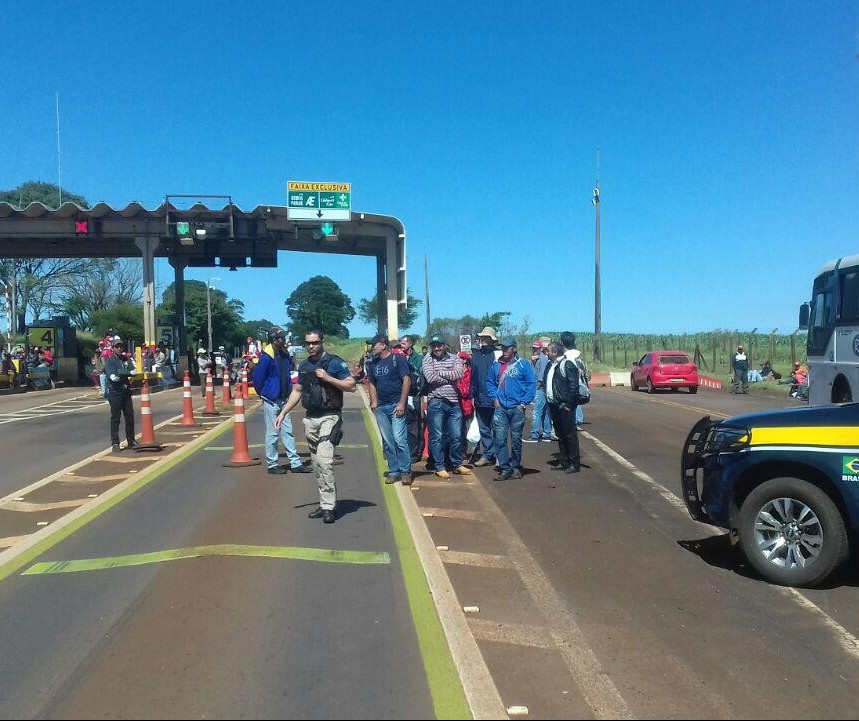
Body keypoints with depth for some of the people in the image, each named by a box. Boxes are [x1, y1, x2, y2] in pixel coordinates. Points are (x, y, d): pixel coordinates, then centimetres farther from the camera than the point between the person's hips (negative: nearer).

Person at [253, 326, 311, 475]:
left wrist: (288, 391, 12)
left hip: (283, 400, 7)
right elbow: (257, 378, -14)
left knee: (288, 431, 10)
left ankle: (295, 463, 16)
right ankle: (272, 464, 14)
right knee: (273, 433, 2)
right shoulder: (267, 356, -18)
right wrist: (263, 395, -1)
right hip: (271, 401, -7)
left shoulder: (284, 354, 5)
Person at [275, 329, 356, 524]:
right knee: (317, 464, 9)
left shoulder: (335, 362, -5)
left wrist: (328, 378, -18)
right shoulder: (304, 365, 14)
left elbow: (351, 386, -10)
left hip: (329, 418, -7)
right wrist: (283, 413, 14)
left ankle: (329, 507, -11)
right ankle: (326, 504, 17)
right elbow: (297, 391, 21)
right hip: (310, 419, 7)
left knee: (324, 460, -17)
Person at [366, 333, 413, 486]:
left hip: (396, 405, -6)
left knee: (399, 439, -10)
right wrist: (374, 402, 5)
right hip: (381, 407, 6)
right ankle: (393, 471, 16)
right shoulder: (373, 363, 15)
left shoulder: (398, 358, -4)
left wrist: (402, 404, -13)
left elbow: (406, 380, -8)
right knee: (387, 442, 8)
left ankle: (406, 471, 0)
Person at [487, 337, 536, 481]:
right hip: (500, 408, 2)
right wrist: (494, 398, 1)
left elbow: (532, 384, -5)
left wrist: (524, 403, -10)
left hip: (517, 408, -2)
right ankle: (504, 469, 4)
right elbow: (490, 382, 15)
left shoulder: (523, 364, -3)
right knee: (500, 440, -3)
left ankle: (516, 467, 20)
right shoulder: (496, 365, 7)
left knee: (516, 440, 7)